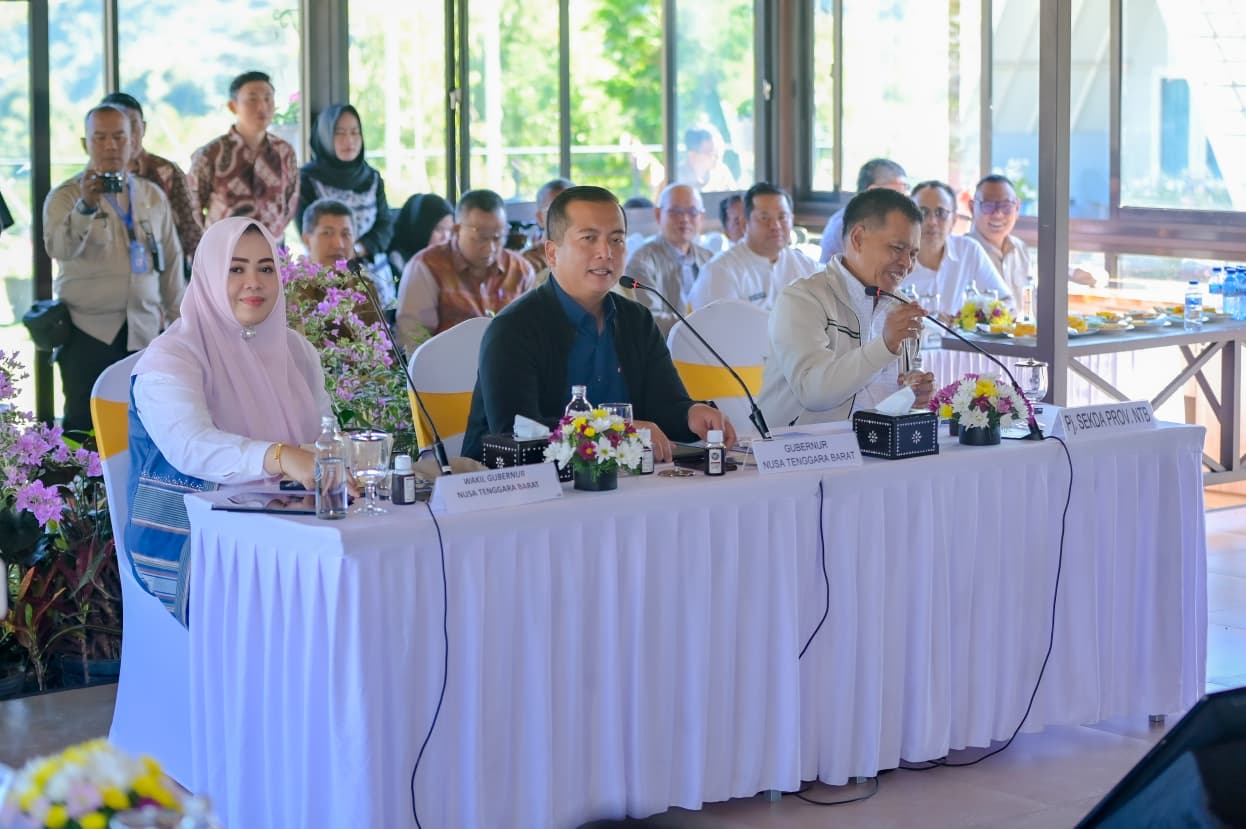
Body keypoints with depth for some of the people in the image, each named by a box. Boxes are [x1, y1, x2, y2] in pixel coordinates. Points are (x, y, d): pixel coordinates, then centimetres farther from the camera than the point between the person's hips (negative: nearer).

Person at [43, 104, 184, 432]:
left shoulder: (153, 196, 12)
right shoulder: (65, 196, -1)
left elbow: (171, 260, 16)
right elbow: (58, 248, -19)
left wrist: (177, 319, 11)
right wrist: (85, 206, -35)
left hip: (145, 331, 3)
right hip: (88, 332, -3)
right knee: (85, 429, -3)